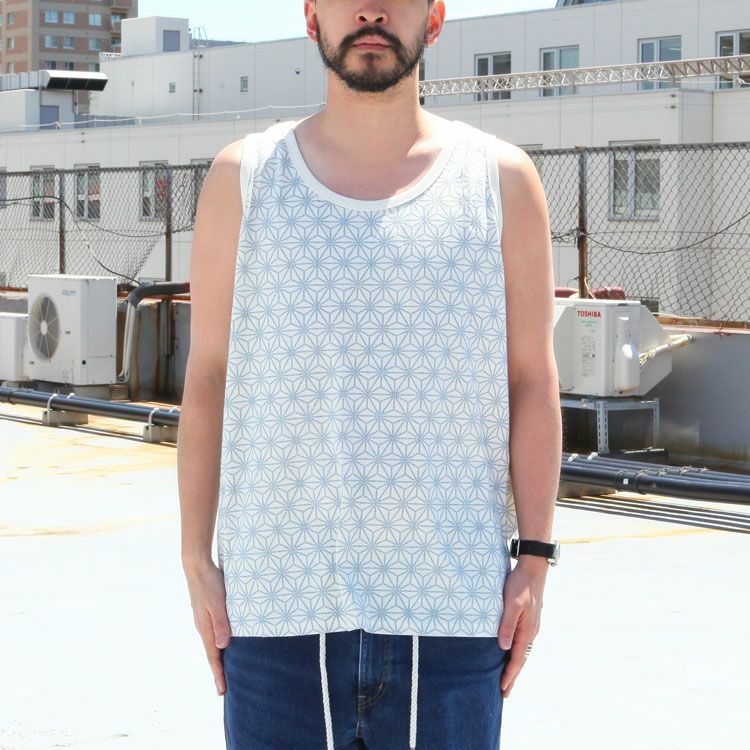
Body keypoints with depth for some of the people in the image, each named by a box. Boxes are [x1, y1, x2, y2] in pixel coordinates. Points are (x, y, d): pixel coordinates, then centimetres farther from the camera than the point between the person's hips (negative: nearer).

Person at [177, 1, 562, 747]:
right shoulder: (244, 177, 6)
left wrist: (535, 558, -1)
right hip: (277, 601, 0)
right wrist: (196, 560, 2)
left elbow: (532, 382, 5)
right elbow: (207, 377, 7)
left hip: (451, 602, 0)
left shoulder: (501, 181, 5)